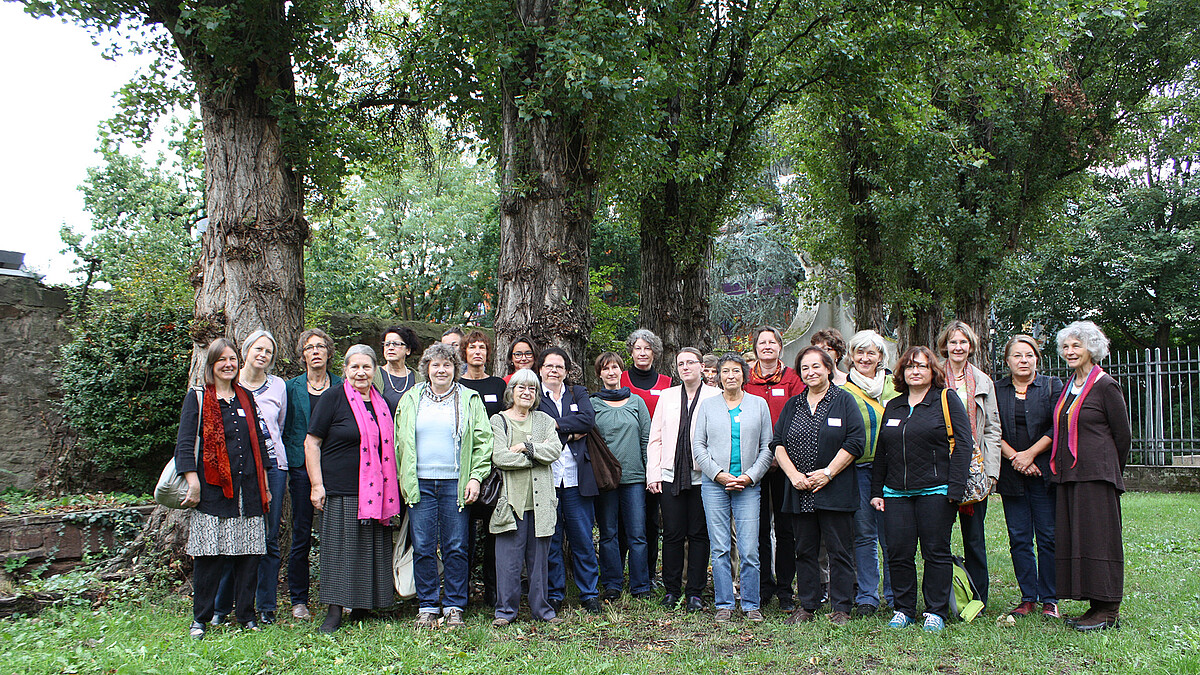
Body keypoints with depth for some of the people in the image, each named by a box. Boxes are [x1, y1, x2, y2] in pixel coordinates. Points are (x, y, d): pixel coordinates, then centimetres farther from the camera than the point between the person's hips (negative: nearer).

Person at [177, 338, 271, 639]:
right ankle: (200, 619, 10)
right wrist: (193, 484, -12)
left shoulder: (246, 398, 17)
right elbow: (185, 444, -3)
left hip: (247, 490, 4)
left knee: (248, 554, 3)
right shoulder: (197, 399, 3)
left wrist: (264, 487, 16)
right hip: (213, 489, -4)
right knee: (209, 556, -3)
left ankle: (247, 616, 13)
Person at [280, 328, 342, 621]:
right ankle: (298, 600, 12)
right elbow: (285, 428, 8)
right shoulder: (292, 387, 7)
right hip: (301, 467, 0)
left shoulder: (341, 386, 8)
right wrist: (289, 461, -1)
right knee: (301, 535, 2)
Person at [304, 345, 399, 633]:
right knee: (340, 549, -3)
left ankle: (361, 609, 16)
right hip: (340, 491, -5)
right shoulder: (333, 399, -2)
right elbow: (311, 443, -3)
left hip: (375, 491, 5)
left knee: (372, 551, 6)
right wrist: (317, 485, -10)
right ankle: (335, 612, 4)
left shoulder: (382, 403, 13)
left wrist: (391, 488, 15)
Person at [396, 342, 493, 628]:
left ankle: (454, 607, 11)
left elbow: (483, 442, 4)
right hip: (420, 484, 1)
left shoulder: (470, 400, 7)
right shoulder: (411, 399, 12)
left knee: (456, 548, 1)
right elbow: (400, 441, 13)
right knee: (423, 548, 3)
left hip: (456, 484, -1)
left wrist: (476, 477, -6)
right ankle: (427, 606, 13)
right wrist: (403, 480, 5)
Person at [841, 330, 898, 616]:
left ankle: (894, 595, 16)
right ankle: (867, 596, 13)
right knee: (863, 535, 3)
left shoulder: (895, 386, 10)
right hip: (858, 471, 0)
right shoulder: (844, 392, 6)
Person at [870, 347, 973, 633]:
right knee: (898, 554, 3)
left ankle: (936, 612, 12)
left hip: (935, 491, -4)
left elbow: (962, 445, -5)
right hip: (896, 492, 4)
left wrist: (955, 488, -12)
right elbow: (881, 453, 19)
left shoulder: (947, 401, 2)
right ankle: (903, 610, 15)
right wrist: (876, 491, 13)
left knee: (936, 553, 1)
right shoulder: (893, 406, 16)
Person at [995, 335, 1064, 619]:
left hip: (1044, 473, -2)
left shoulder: (1052, 386, 6)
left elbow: (1058, 427, -3)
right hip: (1011, 476, 2)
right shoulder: (996, 390, 9)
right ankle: (1028, 598, 13)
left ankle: (1049, 600, 8)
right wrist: (1014, 457, -10)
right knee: (1019, 539, 4)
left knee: (1048, 537, -1)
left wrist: (1030, 453, -11)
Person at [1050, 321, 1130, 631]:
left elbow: (1123, 435, -3)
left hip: (1097, 475, -8)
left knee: (1098, 537, -6)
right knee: (1073, 537, 7)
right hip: (1069, 475, 8)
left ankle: (1109, 611, 1)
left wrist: (1111, 472, 5)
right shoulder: (1068, 387, 15)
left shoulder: (1106, 386, -7)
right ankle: (1096, 606, 14)